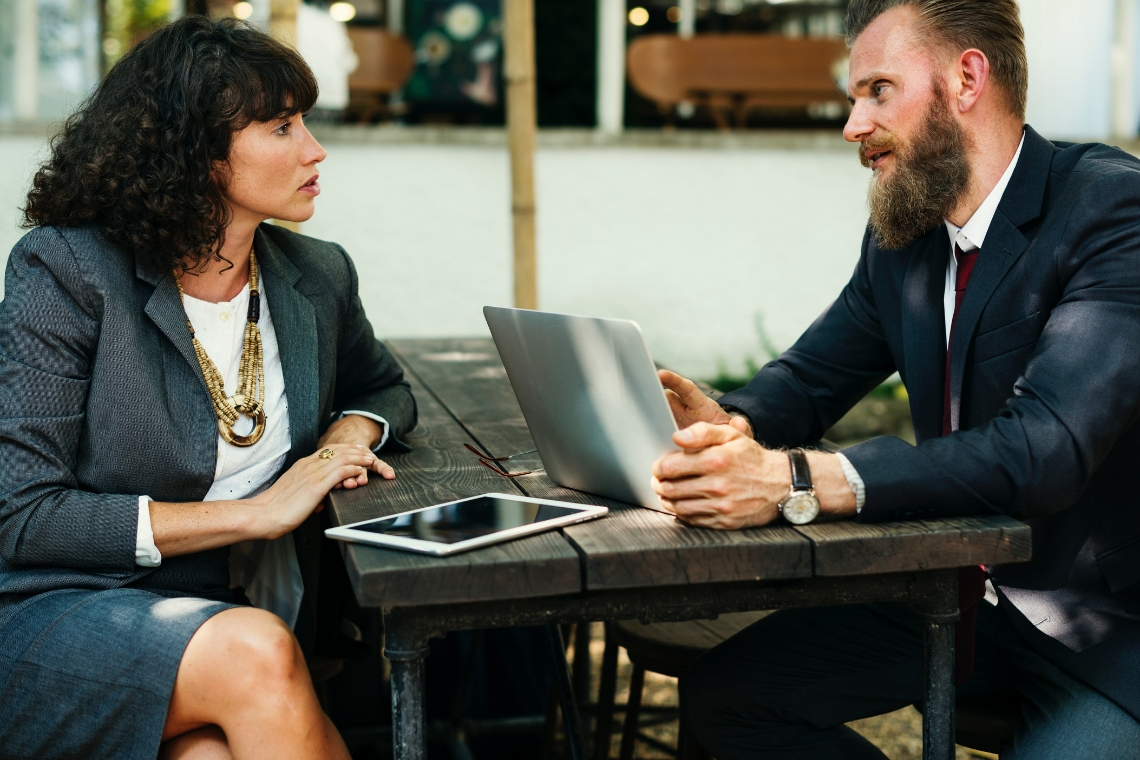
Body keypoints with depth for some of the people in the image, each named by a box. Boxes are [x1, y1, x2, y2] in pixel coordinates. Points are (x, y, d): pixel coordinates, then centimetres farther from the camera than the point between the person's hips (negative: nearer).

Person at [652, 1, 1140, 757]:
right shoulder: (901, 235, 5)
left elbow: (1043, 447, -32)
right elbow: (809, 377, 10)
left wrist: (794, 481, -40)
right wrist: (724, 421, -15)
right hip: (954, 595, 7)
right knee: (722, 693, -3)